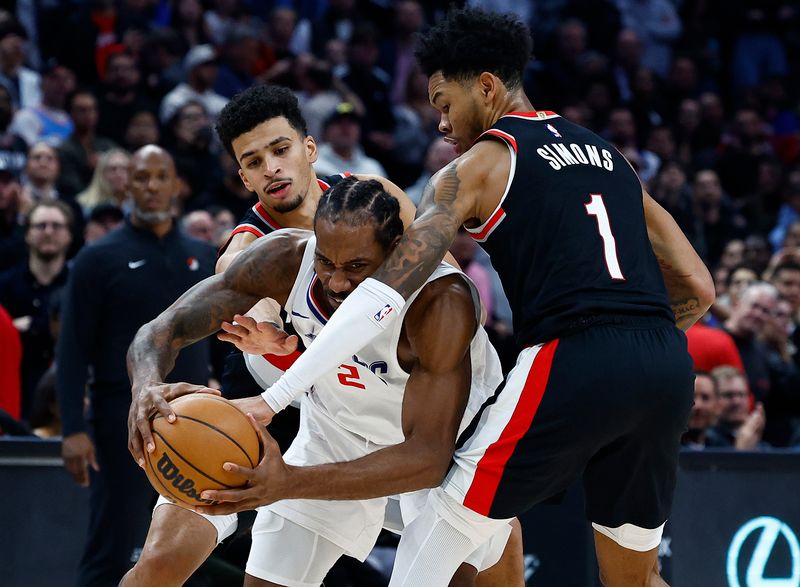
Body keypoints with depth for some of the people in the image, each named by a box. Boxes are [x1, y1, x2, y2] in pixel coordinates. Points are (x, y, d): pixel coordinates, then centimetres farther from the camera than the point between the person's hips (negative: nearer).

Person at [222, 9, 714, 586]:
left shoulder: (478, 165, 6)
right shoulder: (606, 153, 24)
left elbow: (385, 294, -5)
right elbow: (698, 289, 21)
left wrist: (271, 400, -7)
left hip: (571, 365, -6)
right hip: (669, 369, 6)